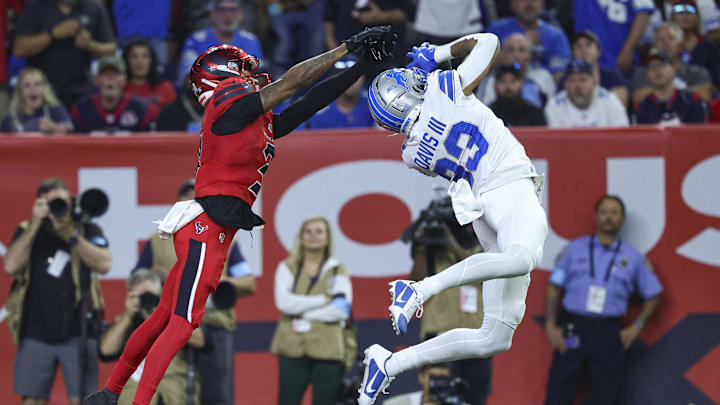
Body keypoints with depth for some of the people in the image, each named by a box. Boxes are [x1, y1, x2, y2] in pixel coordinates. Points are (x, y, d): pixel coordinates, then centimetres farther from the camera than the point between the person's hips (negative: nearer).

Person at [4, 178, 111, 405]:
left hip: (78, 333, -1)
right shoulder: (27, 231, 9)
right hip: (36, 333, 1)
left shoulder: (87, 230, 6)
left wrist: (71, 234, -14)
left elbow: (104, 264, -9)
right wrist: (35, 224, -9)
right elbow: (11, 266, -7)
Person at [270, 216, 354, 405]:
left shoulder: (338, 272, 8)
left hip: (326, 351, 0)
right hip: (292, 348, 0)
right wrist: (323, 299, -9)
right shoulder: (287, 268, 10)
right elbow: (284, 302, -8)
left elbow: (342, 310, -6)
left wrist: (303, 314, -9)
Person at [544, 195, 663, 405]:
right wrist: (551, 325, -3)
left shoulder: (633, 258, 9)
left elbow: (652, 295, 16)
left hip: (608, 333, 1)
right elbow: (554, 287, 7)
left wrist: (636, 327, 4)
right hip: (572, 330, 0)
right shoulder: (575, 248, 9)